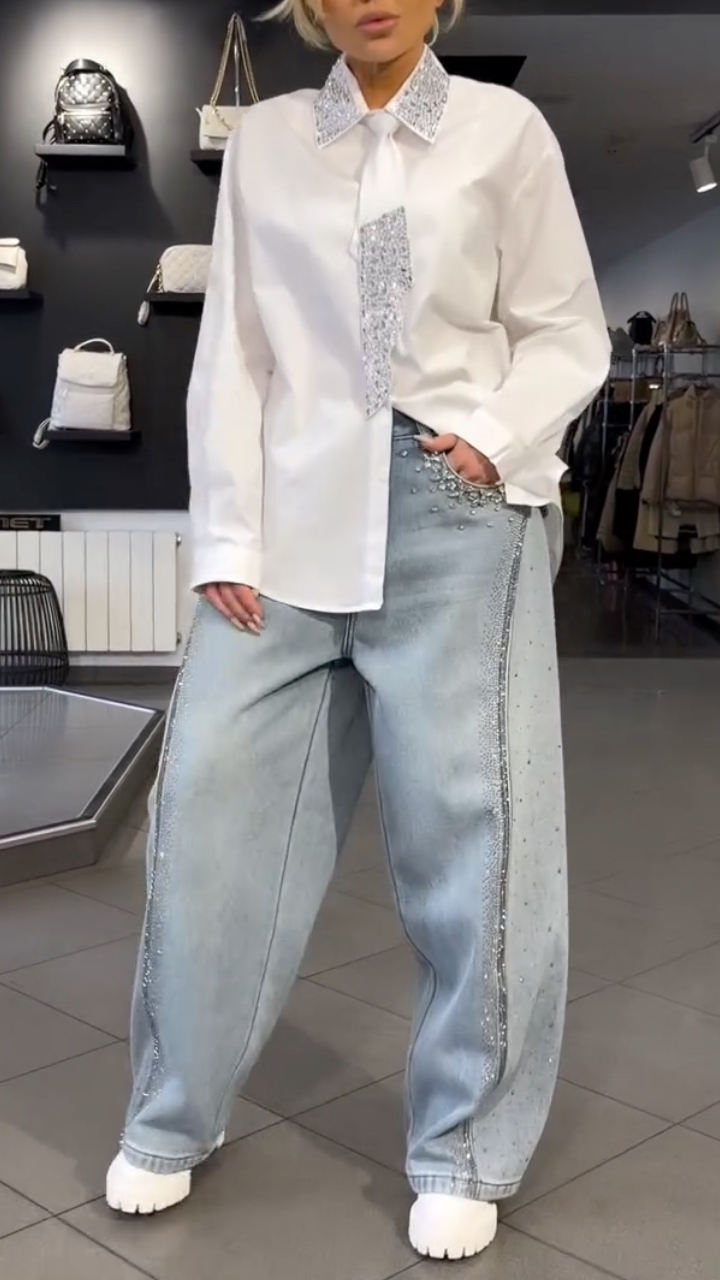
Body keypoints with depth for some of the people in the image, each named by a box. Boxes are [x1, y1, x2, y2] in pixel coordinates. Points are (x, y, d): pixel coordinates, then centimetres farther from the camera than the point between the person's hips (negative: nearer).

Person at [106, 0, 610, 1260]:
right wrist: (227, 536, -1)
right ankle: (174, 1116, 22)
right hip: (297, 515, 2)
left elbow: (568, 333, 8)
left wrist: (496, 435, -11)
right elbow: (232, 353, 7)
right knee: (214, 804, 1)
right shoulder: (263, 140, 11)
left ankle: (463, 1151, 18)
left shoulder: (506, 129, 6)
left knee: (470, 826, -2)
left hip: (458, 512, -1)